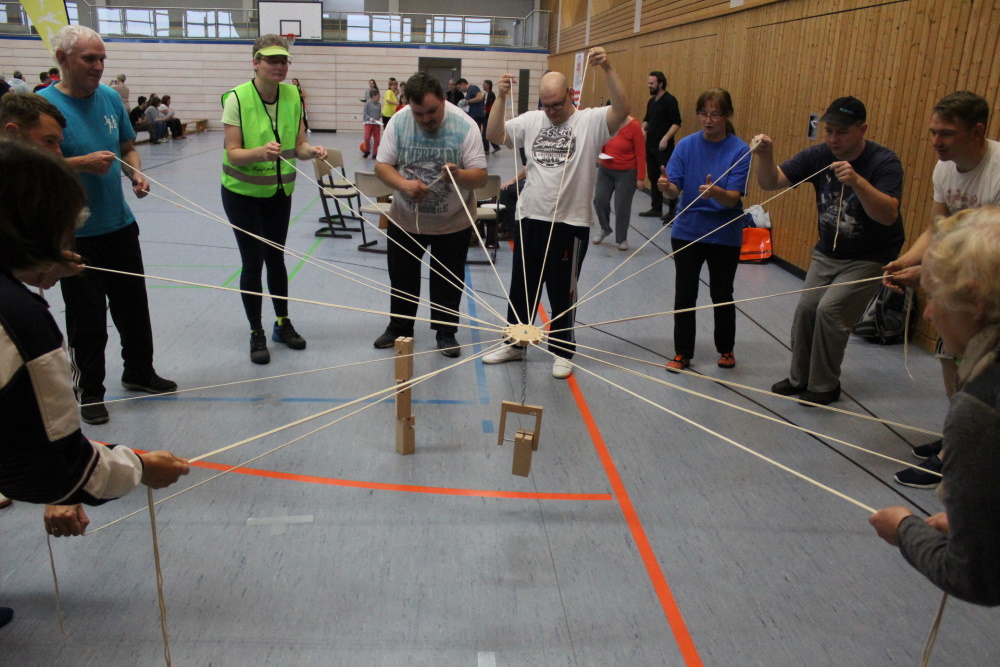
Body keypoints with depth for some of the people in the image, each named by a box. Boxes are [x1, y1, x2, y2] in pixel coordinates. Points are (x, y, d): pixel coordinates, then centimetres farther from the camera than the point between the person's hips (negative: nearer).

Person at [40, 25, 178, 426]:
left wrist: (136, 173, -5)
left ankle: (139, 371, 34)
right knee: (87, 318, 4)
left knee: (134, 307, 15)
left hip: (119, 225, 5)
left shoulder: (110, 98, 4)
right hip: (76, 235, -5)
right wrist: (83, 163, -24)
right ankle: (89, 391, 20)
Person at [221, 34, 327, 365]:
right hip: (243, 192, -4)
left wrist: (312, 151, -26)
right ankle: (256, 334, 13)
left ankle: (283, 324, 28)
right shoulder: (237, 98, -19)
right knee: (253, 262, -1)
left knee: (276, 257, 13)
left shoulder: (292, 96, -6)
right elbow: (233, 153, -22)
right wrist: (260, 152, -41)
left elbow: (299, 145, -4)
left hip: (279, 191, 4)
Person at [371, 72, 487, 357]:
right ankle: (399, 327, 36)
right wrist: (404, 184, -29)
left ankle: (446, 332, 30)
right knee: (402, 277, 16)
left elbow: (480, 176, -19)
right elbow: (382, 165, -9)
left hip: (453, 223, -2)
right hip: (405, 219, 2)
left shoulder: (465, 126, -18)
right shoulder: (398, 122, -11)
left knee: (448, 281, 11)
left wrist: (458, 175, -41)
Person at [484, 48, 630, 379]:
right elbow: (494, 135, 1)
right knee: (521, 286, 16)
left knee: (563, 291, 8)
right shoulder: (531, 120, 5)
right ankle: (515, 343, 32)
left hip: (571, 222, -4)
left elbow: (622, 110, -23)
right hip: (530, 218, 5)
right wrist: (501, 99, -11)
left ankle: (562, 351, 24)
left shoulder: (590, 121, -6)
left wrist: (608, 69, -32)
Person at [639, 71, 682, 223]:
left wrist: (666, 138, -24)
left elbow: (677, 123, -15)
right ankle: (656, 208, 22)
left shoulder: (670, 100, -10)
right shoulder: (651, 101, 14)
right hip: (650, 145, 8)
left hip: (664, 147, -8)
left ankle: (673, 211, -2)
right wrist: (643, 128, 4)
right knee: (653, 177, 13)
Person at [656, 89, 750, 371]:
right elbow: (675, 190, -9)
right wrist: (666, 186, -32)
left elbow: (733, 198, -17)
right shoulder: (686, 145, -4)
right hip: (687, 231, 2)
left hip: (724, 234, -2)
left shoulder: (740, 150, -11)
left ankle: (726, 349, 33)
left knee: (722, 295, 12)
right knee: (684, 295, 6)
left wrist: (715, 192, -38)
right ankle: (682, 353, 21)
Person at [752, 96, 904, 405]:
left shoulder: (884, 162, -20)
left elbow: (888, 215, -33)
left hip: (870, 258, -5)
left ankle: (825, 386, 1)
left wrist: (856, 182, -47)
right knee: (806, 308, -1)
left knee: (830, 309, -16)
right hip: (827, 252, 5)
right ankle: (800, 378, 18)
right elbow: (771, 182, -11)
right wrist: (766, 156, -32)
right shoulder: (819, 156, -6)